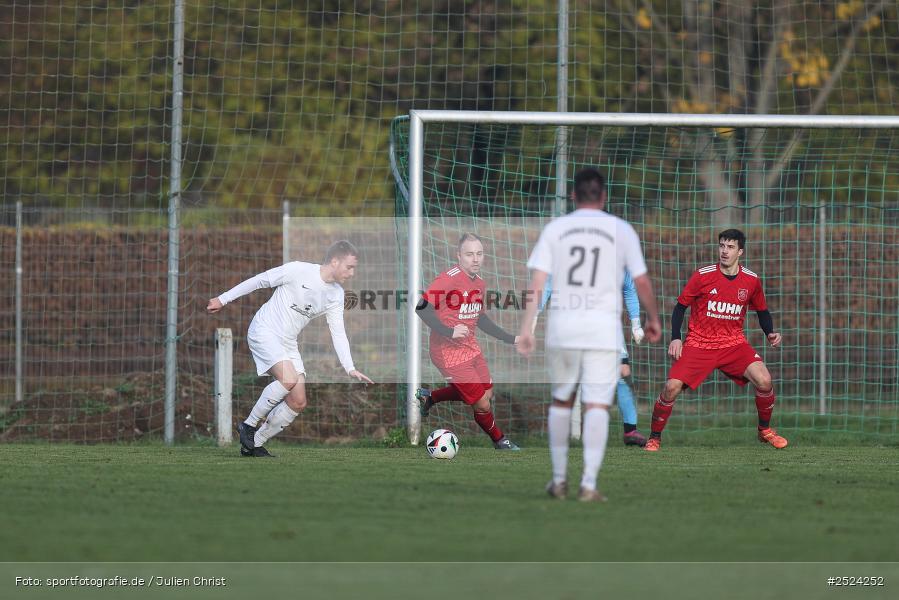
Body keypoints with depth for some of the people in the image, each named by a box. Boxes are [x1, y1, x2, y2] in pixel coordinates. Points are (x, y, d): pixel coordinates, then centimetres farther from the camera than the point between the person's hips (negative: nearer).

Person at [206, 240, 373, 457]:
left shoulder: (336, 295, 3)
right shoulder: (298, 271, -16)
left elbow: (338, 333, 7)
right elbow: (259, 281, -7)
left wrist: (350, 369, -3)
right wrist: (223, 299, -2)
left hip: (288, 343, 7)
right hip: (264, 331, -7)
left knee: (298, 402, -2)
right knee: (289, 379, -29)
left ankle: (253, 445, 10)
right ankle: (249, 425, -12)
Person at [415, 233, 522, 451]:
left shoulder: (479, 283, 6)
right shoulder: (449, 279, -21)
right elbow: (422, 308, -26)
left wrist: (510, 339, 17)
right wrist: (449, 332, -32)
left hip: (471, 348, 9)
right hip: (449, 352, -9)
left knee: (487, 393, 19)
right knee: (482, 405, -3)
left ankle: (429, 396, 31)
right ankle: (499, 441, 25)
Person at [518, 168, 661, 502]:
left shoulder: (555, 229, 4)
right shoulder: (621, 230, 3)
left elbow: (537, 283, -2)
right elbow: (641, 281, 4)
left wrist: (526, 328, -2)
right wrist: (653, 318, 19)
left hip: (561, 324, 2)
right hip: (603, 326, -2)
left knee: (561, 401, 16)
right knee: (597, 405, -3)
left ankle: (559, 480, 19)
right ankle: (589, 484, -12)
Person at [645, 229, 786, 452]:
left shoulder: (751, 281, 0)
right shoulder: (702, 276, -8)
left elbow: (762, 311, 16)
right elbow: (680, 306, 0)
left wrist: (770, 333, -3)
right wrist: (675, 338, -10)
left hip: (734, 344, 2)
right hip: (699, 345, -2)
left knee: (764, 381, -19)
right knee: (672, 387, -18)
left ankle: (765, 430, 6)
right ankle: (655, 437, 2)